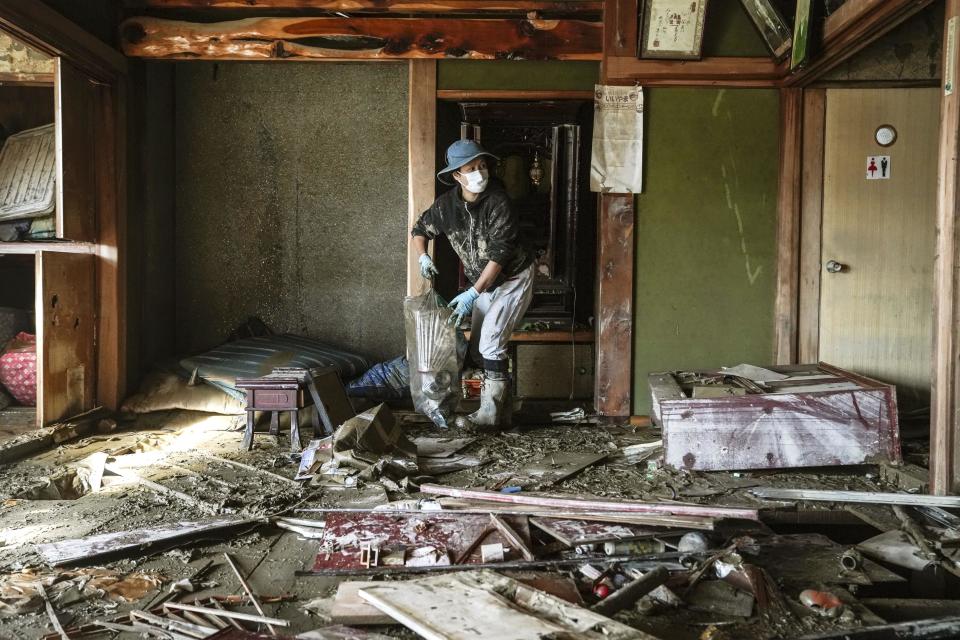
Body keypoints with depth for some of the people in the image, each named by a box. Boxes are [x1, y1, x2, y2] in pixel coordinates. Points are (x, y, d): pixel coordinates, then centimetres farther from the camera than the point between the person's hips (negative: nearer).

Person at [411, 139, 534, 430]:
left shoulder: (498, 201, -25)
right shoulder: (446, 204, -8)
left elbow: (499, 253, -29)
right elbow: (420, 229, 9)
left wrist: (472, 294, -31)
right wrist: (423, 256, -12)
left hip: (514, 279, -7)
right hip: (485, 283, 7)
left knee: (490, 343, -16)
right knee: (478, 349, 8)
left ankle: (490, 413, -6)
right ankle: (503, 408, 19)